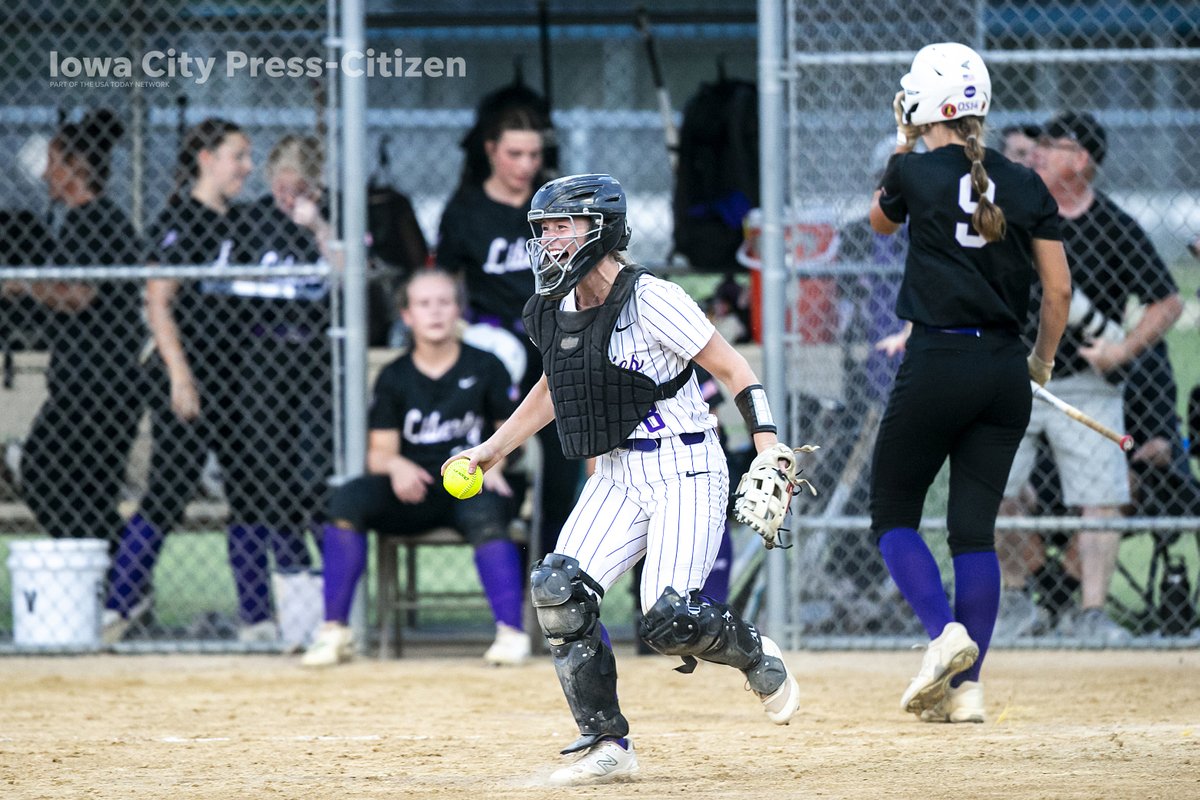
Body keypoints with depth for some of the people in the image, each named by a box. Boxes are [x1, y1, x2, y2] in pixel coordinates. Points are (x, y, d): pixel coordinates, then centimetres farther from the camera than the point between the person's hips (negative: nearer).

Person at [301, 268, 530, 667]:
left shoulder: (484, 367, 6)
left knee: (484, 516, -38)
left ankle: (511, 631, -32)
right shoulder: (394, 377, 9)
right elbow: (379, 451, 4)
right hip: (412, 490, 2)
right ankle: (335, 630, -22)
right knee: (347, 500, -26)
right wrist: (396, 465, -20)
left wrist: (492, 462, -12)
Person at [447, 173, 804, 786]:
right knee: (557, 588, -12)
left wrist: (767, 443, -22)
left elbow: (731, 368, -12)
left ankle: (758, 659, 17)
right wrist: (492, 449, 23)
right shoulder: (553, 311, 7)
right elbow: (553, 388, 25)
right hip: (617, 477, 7)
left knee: (668, 618, -18)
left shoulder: (650, 300, -15)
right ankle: (606, 746, -3)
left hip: (684, 467, -7)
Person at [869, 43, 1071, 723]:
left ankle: (946, 631, -15)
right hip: (1005, 372, 4)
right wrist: (1042, 360, 20)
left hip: (937, 361, -4)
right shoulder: (1026, 186, 5)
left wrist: (905, 149, 30)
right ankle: (967, 687, 1)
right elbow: (1060, 290, 5)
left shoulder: (916, 172, -4)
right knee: (975, 527, 7)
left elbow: (882, 219, 19)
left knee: (894, 514, 8)